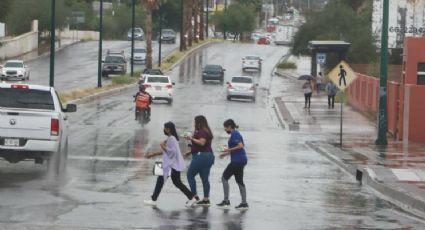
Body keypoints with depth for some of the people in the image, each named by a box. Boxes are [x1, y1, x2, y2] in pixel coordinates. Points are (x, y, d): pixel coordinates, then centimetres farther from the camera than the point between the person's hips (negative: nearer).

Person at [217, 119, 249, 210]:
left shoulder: (234, 134, -12)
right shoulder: (235, 134, 18)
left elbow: (240, 146, -23)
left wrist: (229, 150, -17)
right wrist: (226, 153, 24)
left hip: (237, 161, -10)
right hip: (241, 160, 10)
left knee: (224, 177, -4)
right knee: (239, 181, 11)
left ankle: (226, 201, -5)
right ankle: (244, 203, 9)